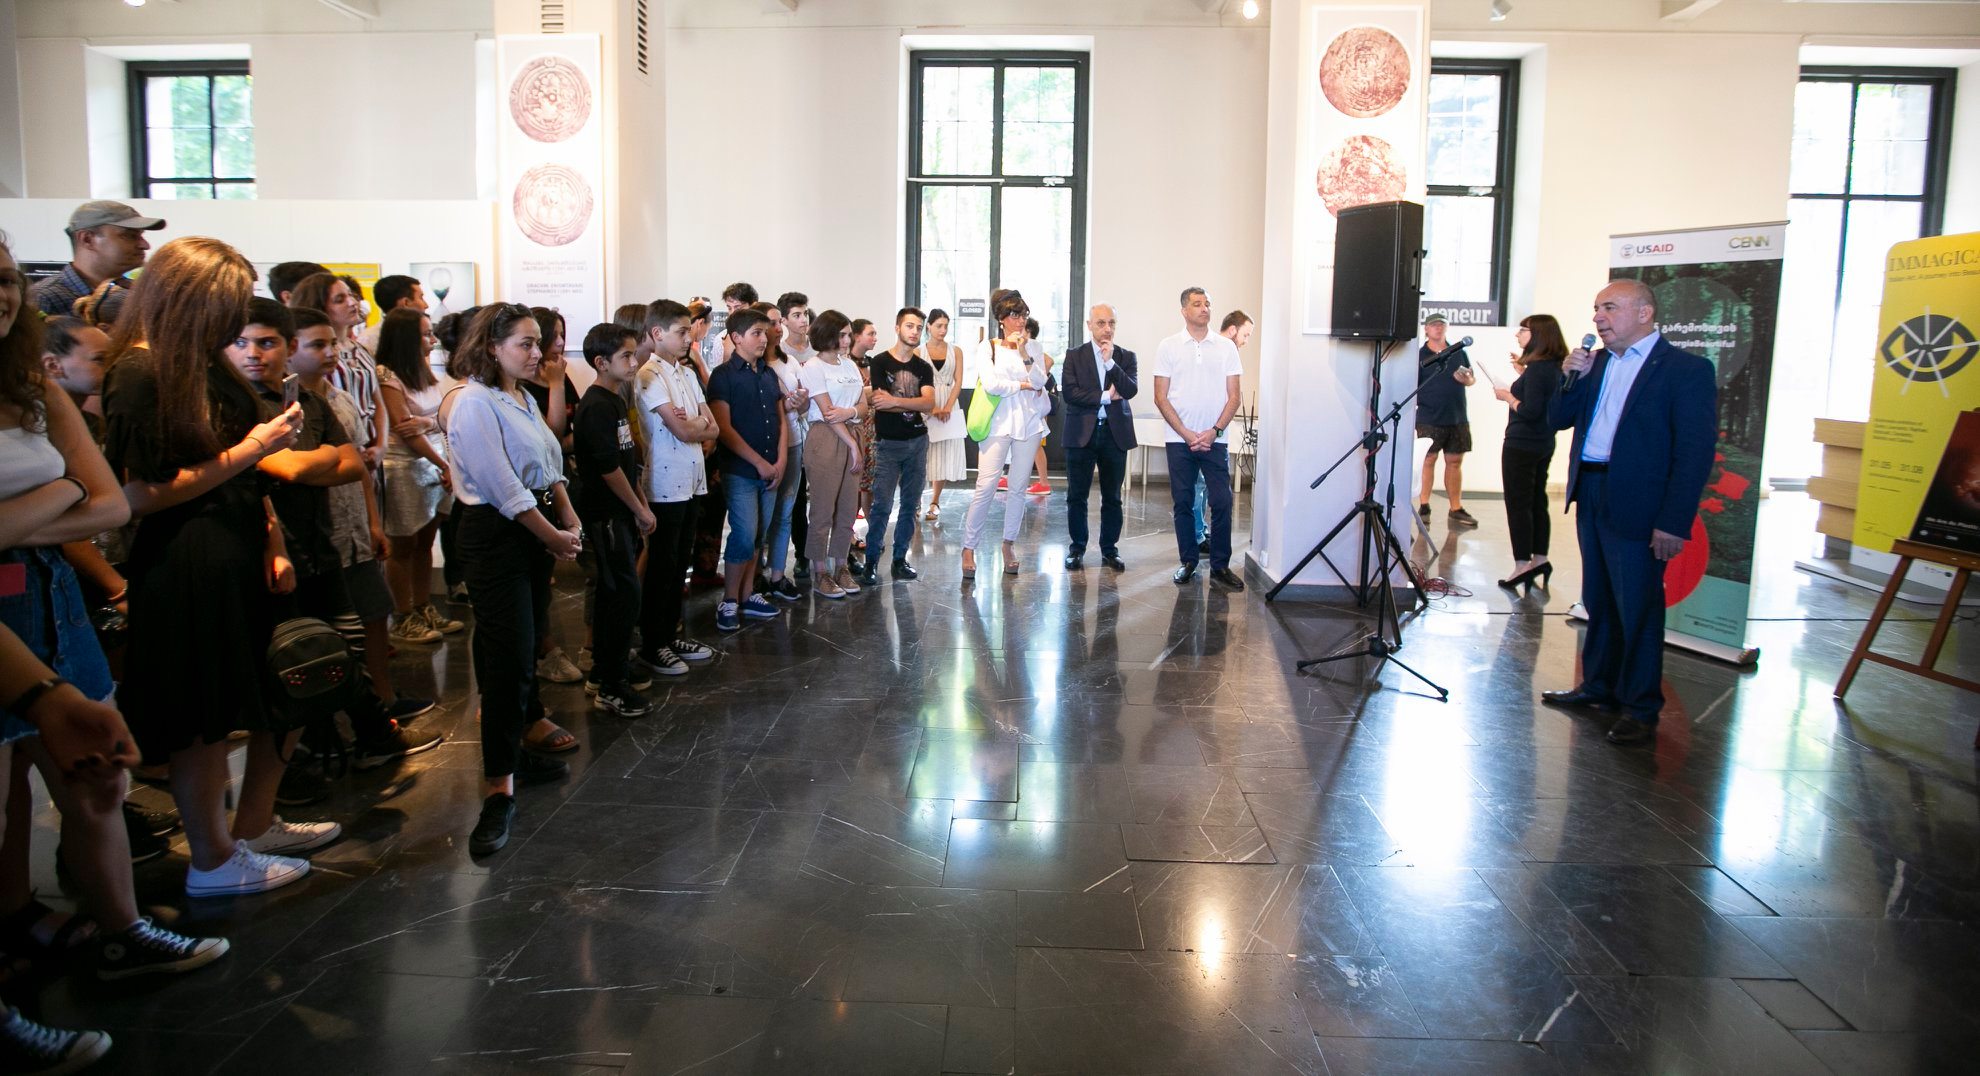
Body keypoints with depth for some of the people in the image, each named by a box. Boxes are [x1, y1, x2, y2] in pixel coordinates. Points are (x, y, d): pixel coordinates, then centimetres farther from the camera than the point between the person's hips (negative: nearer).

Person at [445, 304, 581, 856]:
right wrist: (555, 537, -13)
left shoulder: (522, 397, 13)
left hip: (536, 530, 9)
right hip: (496, 535, -9)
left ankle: (517, 749, 28)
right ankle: (498, 786, -6)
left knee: (526, 644, 15)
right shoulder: (474, 402, -15)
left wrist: (568, 518, -1)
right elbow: (504, 488, -19)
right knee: (510, 656, -11)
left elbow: (550, 465, 14)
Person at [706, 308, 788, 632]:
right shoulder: (724, 375, -6)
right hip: (739, 471, -6)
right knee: (744, 536, -9)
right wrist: (759, 462, -13)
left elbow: (781, 420, 15)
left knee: (756, 536, 11)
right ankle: (728, 602, 4)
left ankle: (747, 596, 21)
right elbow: (724, 427, -13)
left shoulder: (769, 374, 13)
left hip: (770, 470, 6)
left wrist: (780, 461, 1)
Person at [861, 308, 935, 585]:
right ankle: (871, 561, 0)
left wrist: (895, 401, -18)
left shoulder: (923, 368, 9)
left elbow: (929, 404, -7)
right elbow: (880, 403, -13)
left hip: (918, 442, 5)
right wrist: (915, 404, -7)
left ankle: (900, 558, 16)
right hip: (888, 443, -4)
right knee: (882, 505, -9)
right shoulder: (879, 363, -3)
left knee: (910, 504, 7)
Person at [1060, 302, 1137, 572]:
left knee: (1112, 497, 7)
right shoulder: (1075, 355, 3)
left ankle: (1109, 549, 18)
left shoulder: (1126, 357, 6)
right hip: (1082, 433, -1)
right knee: (1077, 496, 3)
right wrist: (1105, 397, -10)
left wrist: (1110, 362, -17)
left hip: (1115, 433, 1)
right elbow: (1068, 392, -9)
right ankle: (1077, 548, 15)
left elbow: (1131, 390, -10)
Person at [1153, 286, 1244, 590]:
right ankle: (1189, 562, 16)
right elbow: (1160, 397, 0)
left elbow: (1233, 397, 5)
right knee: (1183, 503, 5)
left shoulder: (1226, 347, 6)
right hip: (1179, 439, 0)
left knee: (1221, 502, -5)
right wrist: (1187, 434, -8)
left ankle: (1220, 566, 4)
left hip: (1214, 439, 0)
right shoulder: (1168, 347, 3)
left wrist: (1214, 431, -9)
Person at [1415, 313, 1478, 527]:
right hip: (1429, 419, -4)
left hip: (1457, 418, 4)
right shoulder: (1420, 356, 0)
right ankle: (1423, 506, 10)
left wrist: (1466, 379, -6)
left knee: (1455, 462, 7)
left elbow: (1472, 379, 17)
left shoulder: (1459, 352, 11)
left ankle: (1456, 508, 13)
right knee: (1428, 461, 1)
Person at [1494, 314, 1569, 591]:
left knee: (1517, 504, -3)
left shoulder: (1537, 369, -19)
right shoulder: (1554, 368, 8)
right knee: (1537, 502, 14)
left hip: (1521, 445, -9)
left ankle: (1522, 565, -1)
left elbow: (1530, 411, -24)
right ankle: (1539, 559, 20)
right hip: (1543, 445, 9)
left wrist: (1507, 397, -9)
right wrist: (1523, 373, 15)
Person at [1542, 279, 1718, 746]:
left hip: (1637, 508, -7)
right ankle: (1599, 686, 31)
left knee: (1638, 610, 0)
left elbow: (1695, 452, -13)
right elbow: (1556, 420, 14)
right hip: (1589, 496, 7)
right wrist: (1574, 378, -4)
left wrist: (1674, 523, -18)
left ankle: (1641, 708, 11)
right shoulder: (1595, 363, 12)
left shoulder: (1687, 370, -9)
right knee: (1598, 601, 17)